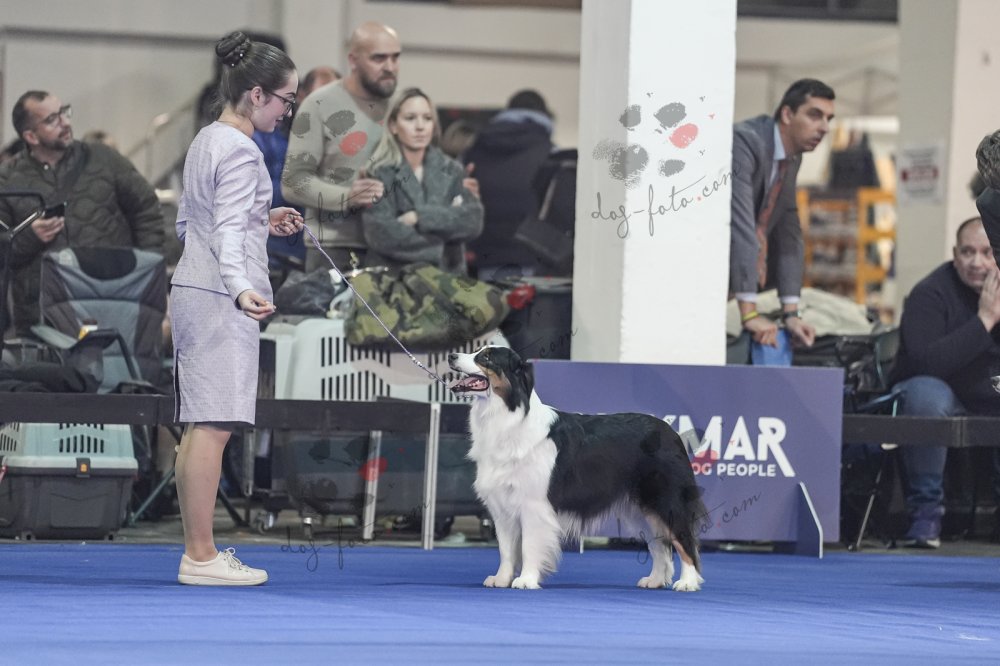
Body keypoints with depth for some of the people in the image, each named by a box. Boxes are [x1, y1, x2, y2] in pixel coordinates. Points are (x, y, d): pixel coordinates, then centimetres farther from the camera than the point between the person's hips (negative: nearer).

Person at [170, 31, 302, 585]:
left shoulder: (203, 141, 13)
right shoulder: (241, 152, -15)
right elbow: (228, 233, -24)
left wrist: (263, 223, 22)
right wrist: (242, 289, -39)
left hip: (191, 289, 10)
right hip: (220, 299, -10)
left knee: (198, 427, 10)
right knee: (214, 427, -9)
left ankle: (197, 552, 14)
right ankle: (201, 558, -10)